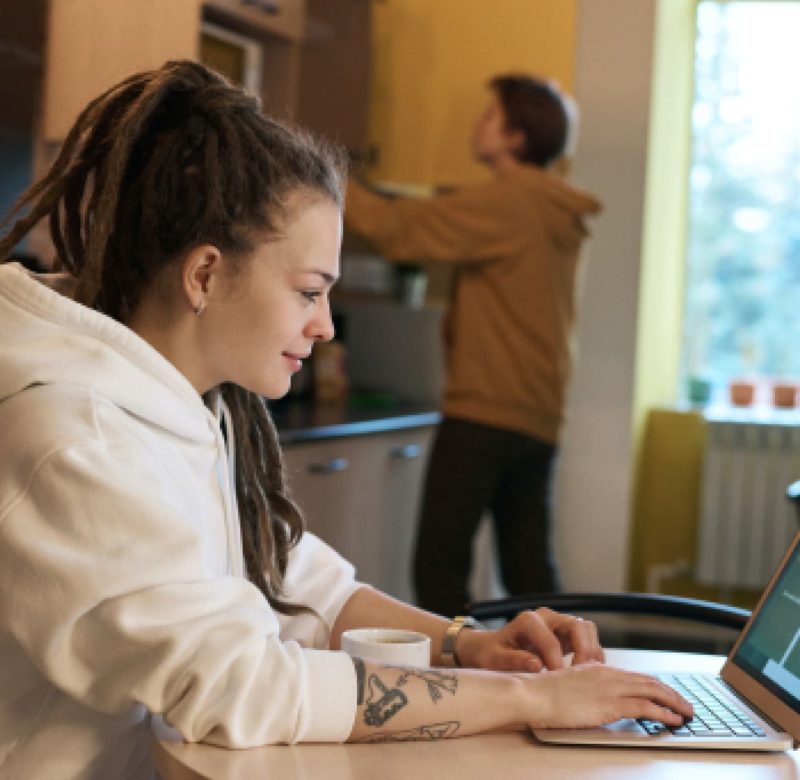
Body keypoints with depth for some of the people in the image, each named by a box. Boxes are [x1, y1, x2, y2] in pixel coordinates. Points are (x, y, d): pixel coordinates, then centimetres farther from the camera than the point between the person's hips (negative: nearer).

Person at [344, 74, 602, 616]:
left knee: (439, 562, -5)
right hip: (540, 416, 9)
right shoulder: (557, 213, 15)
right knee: (529, 567, 11)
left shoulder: (506, 201, -11)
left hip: (486, 411, -9)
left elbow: (398, 230, -12)